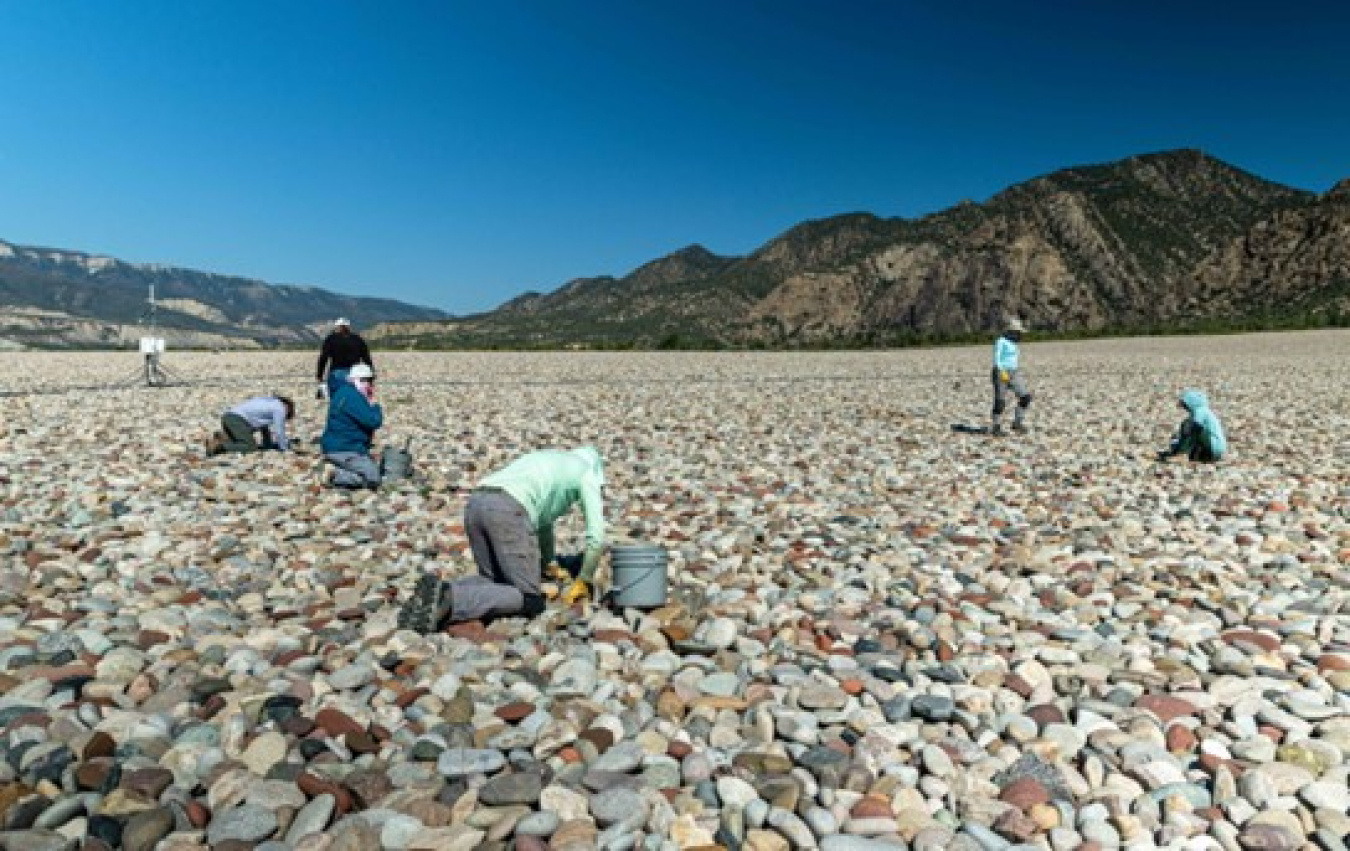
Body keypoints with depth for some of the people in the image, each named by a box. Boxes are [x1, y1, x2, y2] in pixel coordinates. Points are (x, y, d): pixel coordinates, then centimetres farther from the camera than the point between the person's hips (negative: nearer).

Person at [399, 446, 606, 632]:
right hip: (506, 512, -7)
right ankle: (448, 598, -21)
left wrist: (548, 564, 57)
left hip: (475, 505, 8)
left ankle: (439, 593, -5)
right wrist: (583, 583, 27)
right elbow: (597, 537, 14)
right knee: (529, 601, -1)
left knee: (496, 581, 23)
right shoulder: (586, 473, 20)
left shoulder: (548, 462, 42)